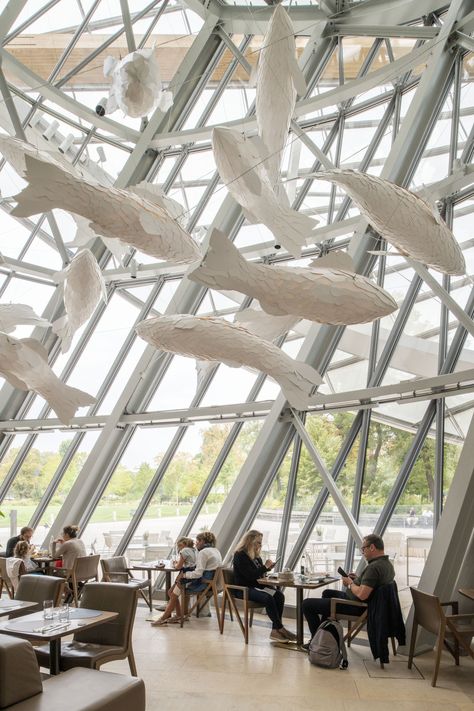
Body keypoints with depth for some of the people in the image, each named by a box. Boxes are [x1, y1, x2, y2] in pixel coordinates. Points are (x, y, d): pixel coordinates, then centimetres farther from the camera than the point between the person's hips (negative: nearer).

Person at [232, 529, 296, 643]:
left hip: (256, 586, 8)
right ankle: (280, 628, -20)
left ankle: (275, 630, -22)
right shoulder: (240, 555, -9)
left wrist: (267, 567, 1)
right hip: (243, 589, -8)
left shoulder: (256, 557, 16)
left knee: (279, 595, -18)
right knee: (268, 598, -31)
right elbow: (250, 575, -18)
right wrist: (265, 567, -11)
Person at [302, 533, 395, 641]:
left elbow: (362, 595, -35)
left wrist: (350, 583, -16)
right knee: (327, 593, 34)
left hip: (356, 607, -11)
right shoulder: (387, 564, 2)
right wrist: (358, 579, 8)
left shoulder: (373, 567, -30)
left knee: (307, 604, -4)